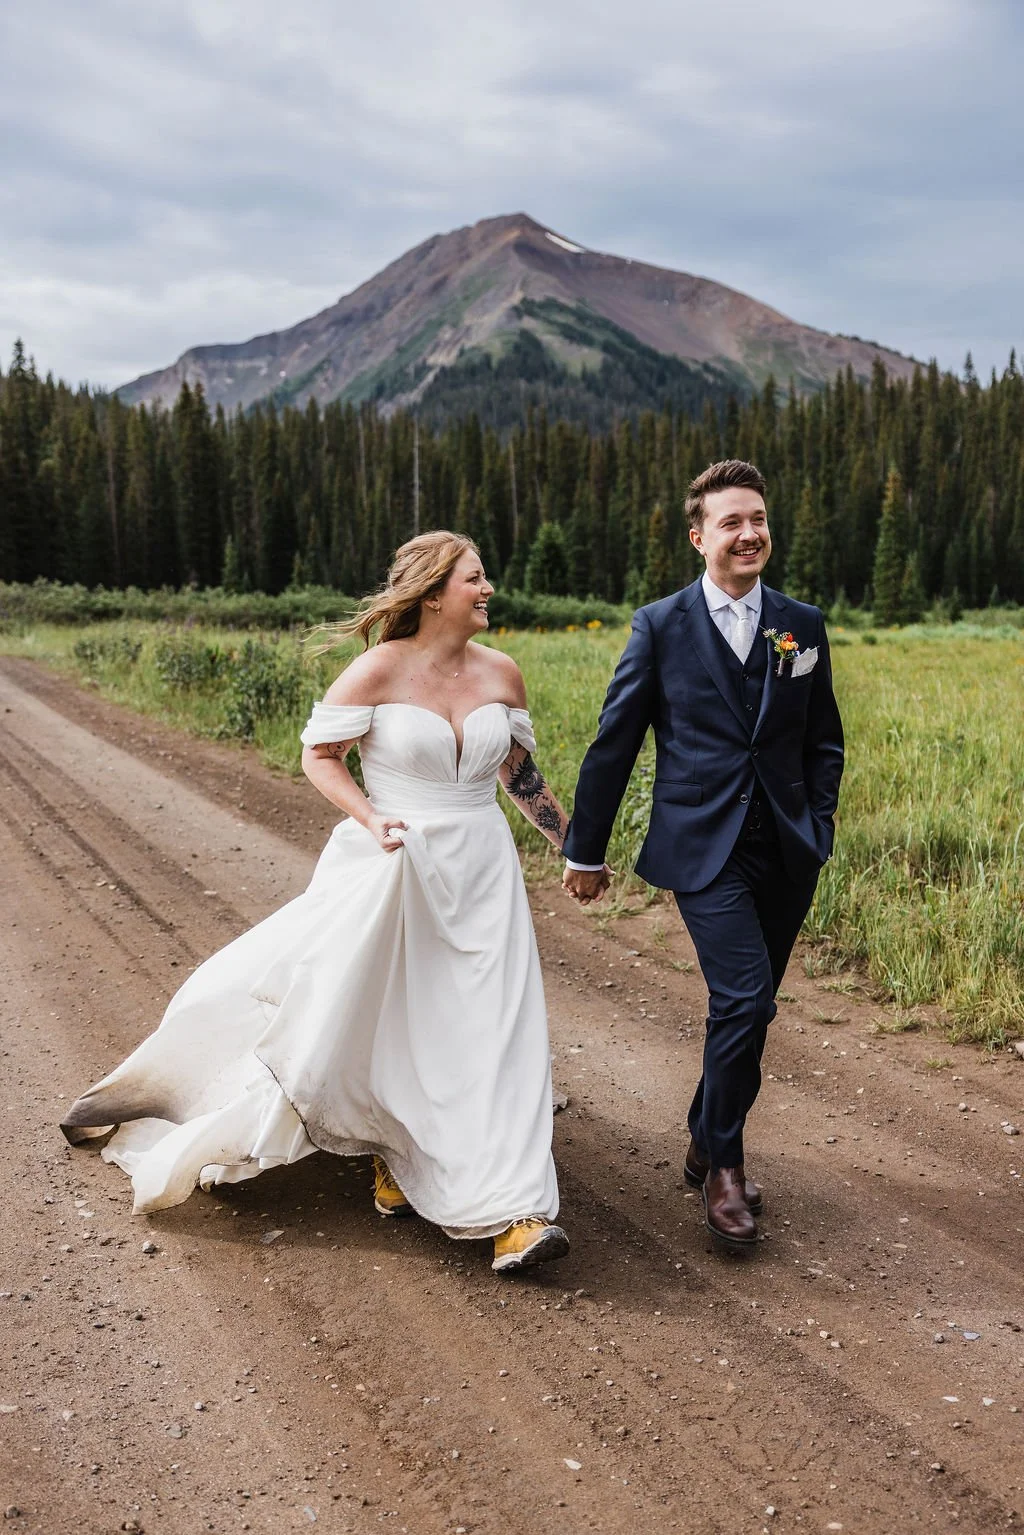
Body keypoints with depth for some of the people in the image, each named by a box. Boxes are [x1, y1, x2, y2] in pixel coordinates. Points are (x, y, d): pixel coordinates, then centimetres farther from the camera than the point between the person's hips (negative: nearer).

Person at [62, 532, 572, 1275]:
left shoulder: (501, 673, 2)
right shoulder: (380, 670, -11)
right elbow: (318, 753, -3)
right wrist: (370, 819, -17)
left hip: (480, 873, 3)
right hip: (393, 871, -3)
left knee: (495, 1031, -3)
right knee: (375, 1023, 6)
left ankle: (512, 1211, 1)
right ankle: (398, 1150, 36)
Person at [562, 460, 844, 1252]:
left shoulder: (803, 626, 7)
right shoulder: (661, 625, -2)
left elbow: (824, 740, 16)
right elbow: (614, 743, 1)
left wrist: (819, 820, 1)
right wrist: (585, 850, 4)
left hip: (786, 852, 4)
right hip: (704, 849, -4)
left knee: (751, 1010, 13)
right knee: (742, 999, -15)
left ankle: (707, 1144, 34)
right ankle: (724, 1166, 7)